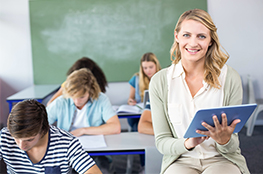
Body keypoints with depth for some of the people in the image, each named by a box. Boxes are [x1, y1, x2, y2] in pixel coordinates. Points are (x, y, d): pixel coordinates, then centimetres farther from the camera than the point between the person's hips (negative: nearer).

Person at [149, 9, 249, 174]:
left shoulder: (230, 78, -4)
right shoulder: (159, 82, -3)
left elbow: (233, 147, 1)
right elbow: (161, 141, 0)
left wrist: (224, 140, -24)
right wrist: (187, 143, -21)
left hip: (222, 159, 1)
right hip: (180, 161, 0)